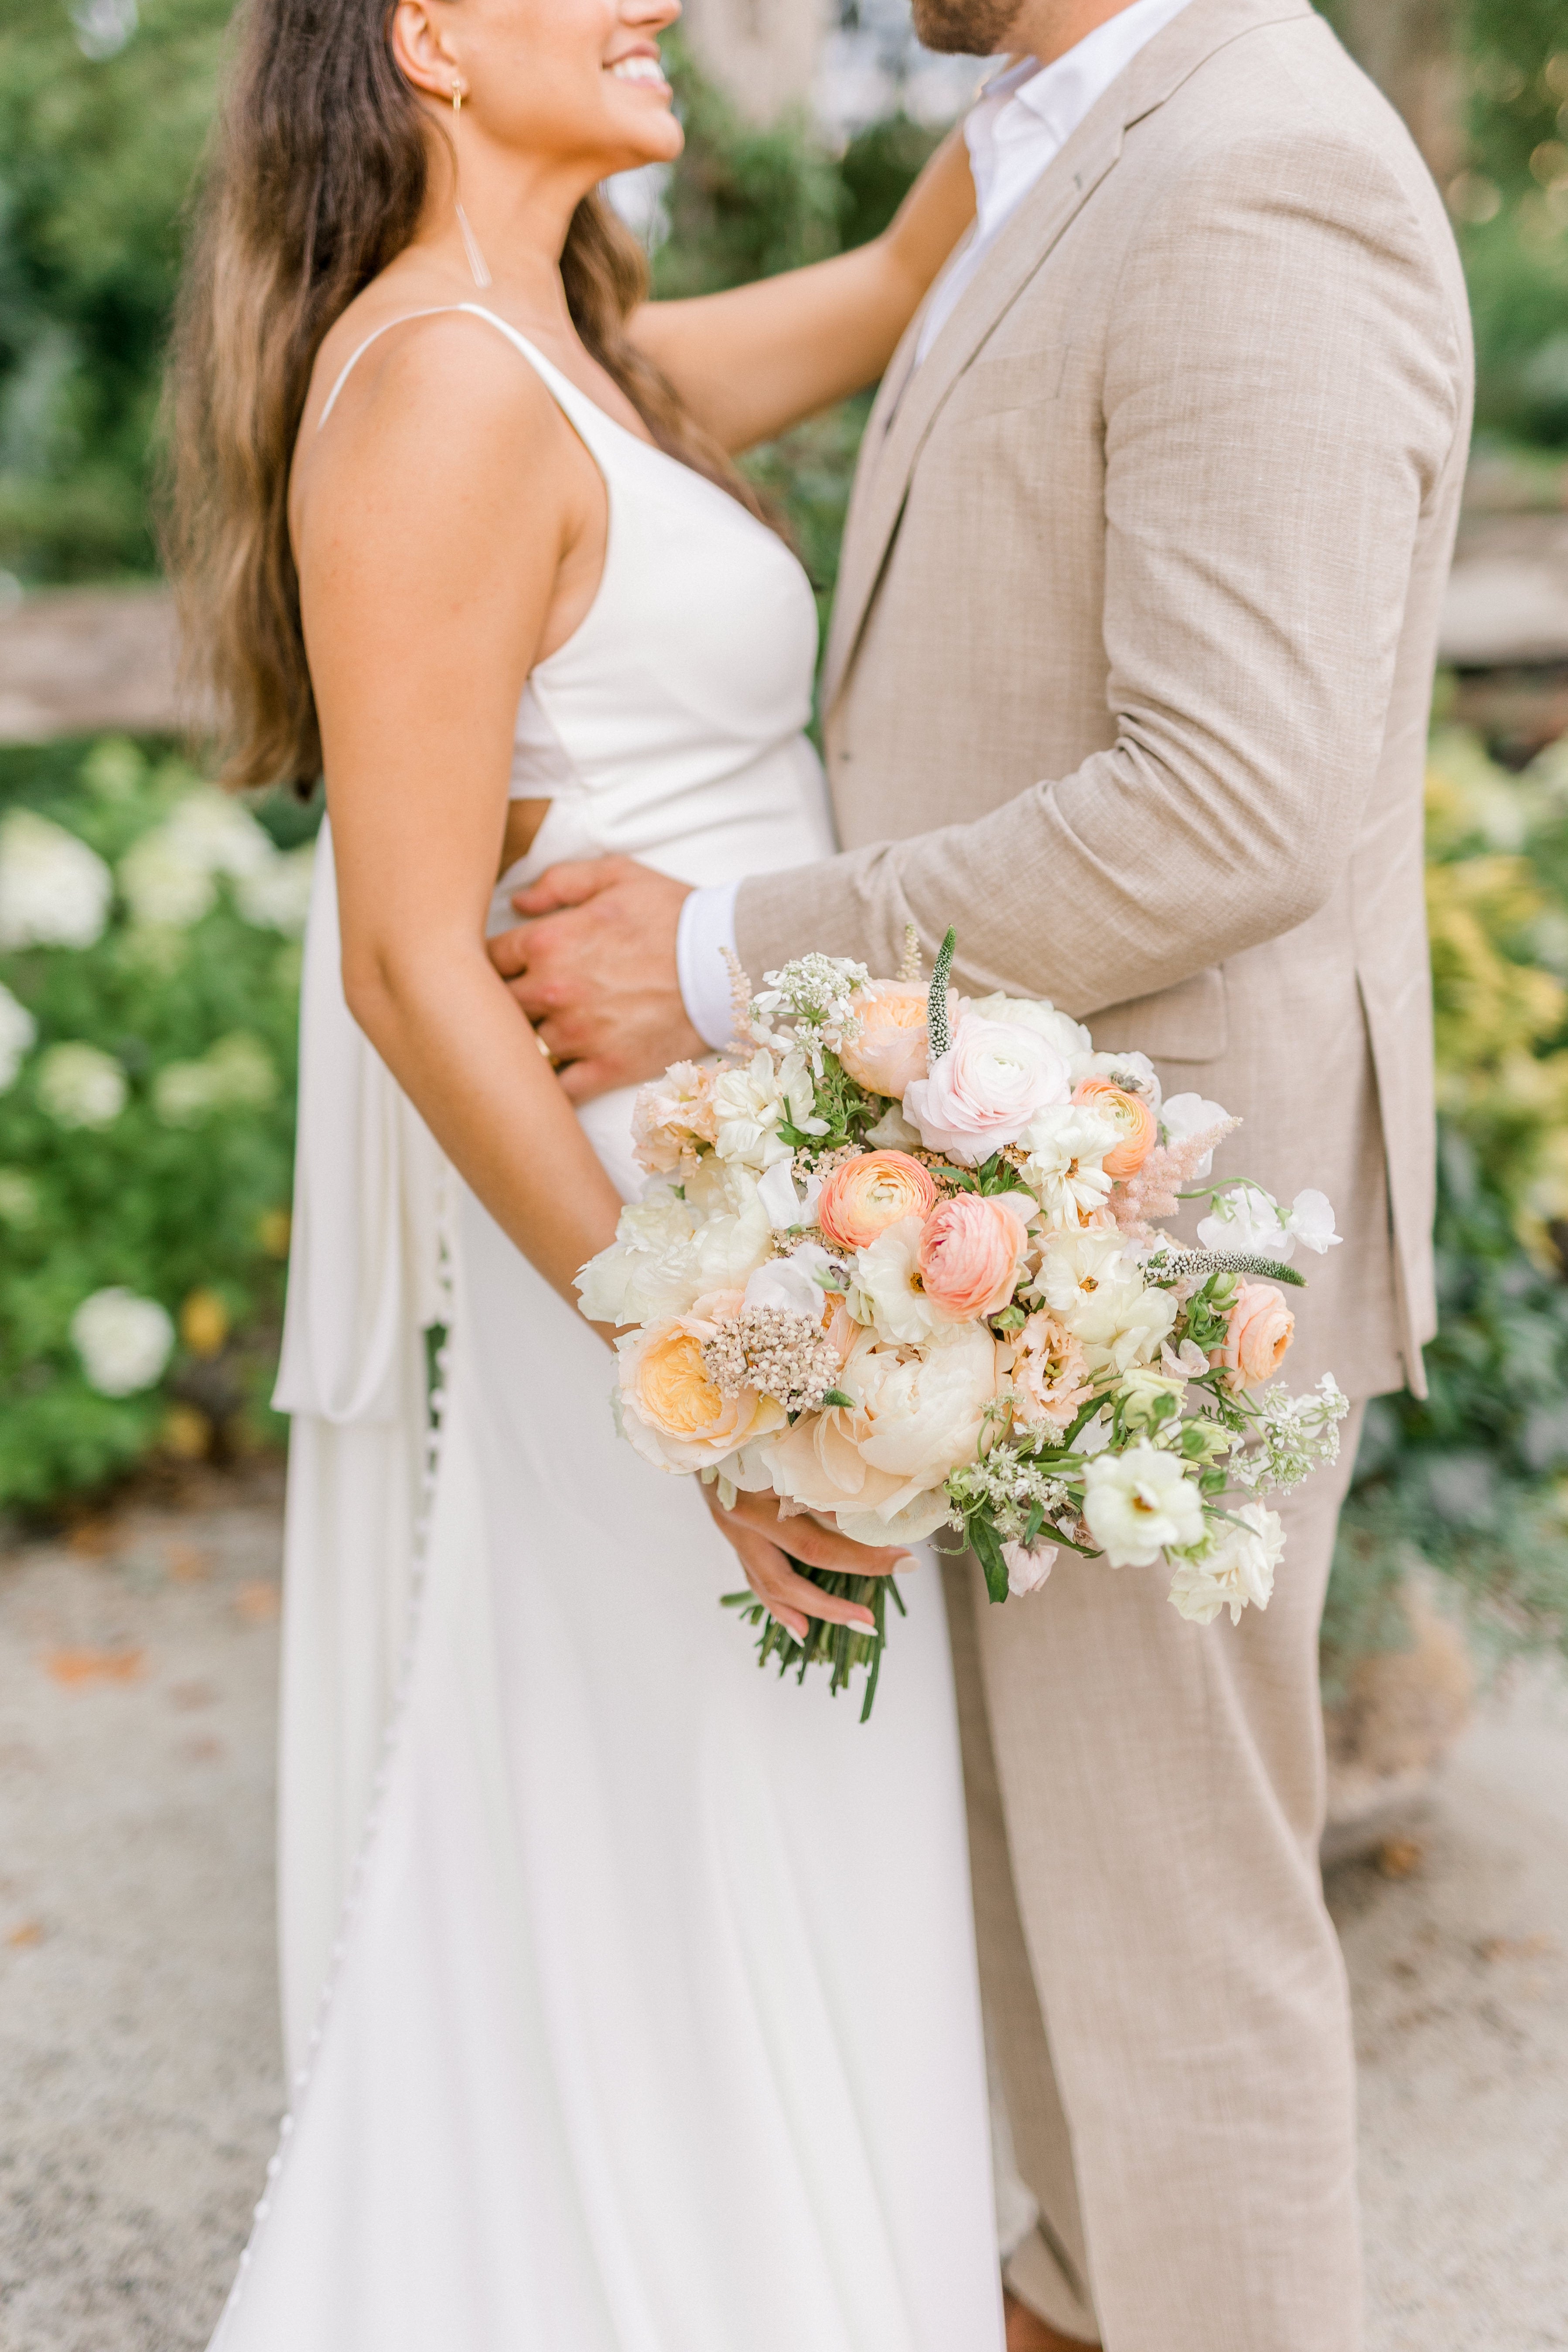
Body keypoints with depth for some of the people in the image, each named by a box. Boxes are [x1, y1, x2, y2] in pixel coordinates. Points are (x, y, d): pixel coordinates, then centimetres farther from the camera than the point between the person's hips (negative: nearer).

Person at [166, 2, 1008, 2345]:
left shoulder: (578, 368, 11)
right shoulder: (435, 392, -17)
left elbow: (909, 281, 22)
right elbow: (408, 959, -22)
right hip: (604, 1244, -10)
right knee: (674, 1908, 6)